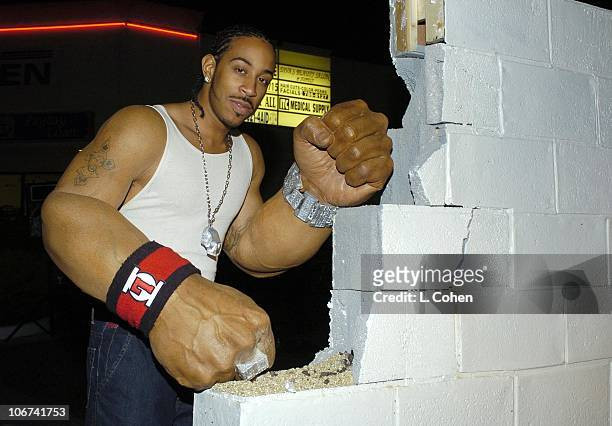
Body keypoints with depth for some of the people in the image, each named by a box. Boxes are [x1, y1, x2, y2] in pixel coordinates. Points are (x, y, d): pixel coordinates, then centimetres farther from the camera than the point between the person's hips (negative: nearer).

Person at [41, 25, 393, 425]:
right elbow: (62, 211, -26)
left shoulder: (248, 154, 13)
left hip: (206, 344, 6)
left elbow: (250, 250, 0)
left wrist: (317, 191, -22)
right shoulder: (144, 127, -10)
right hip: (131, 337, -6)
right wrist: (165, 296, -45)